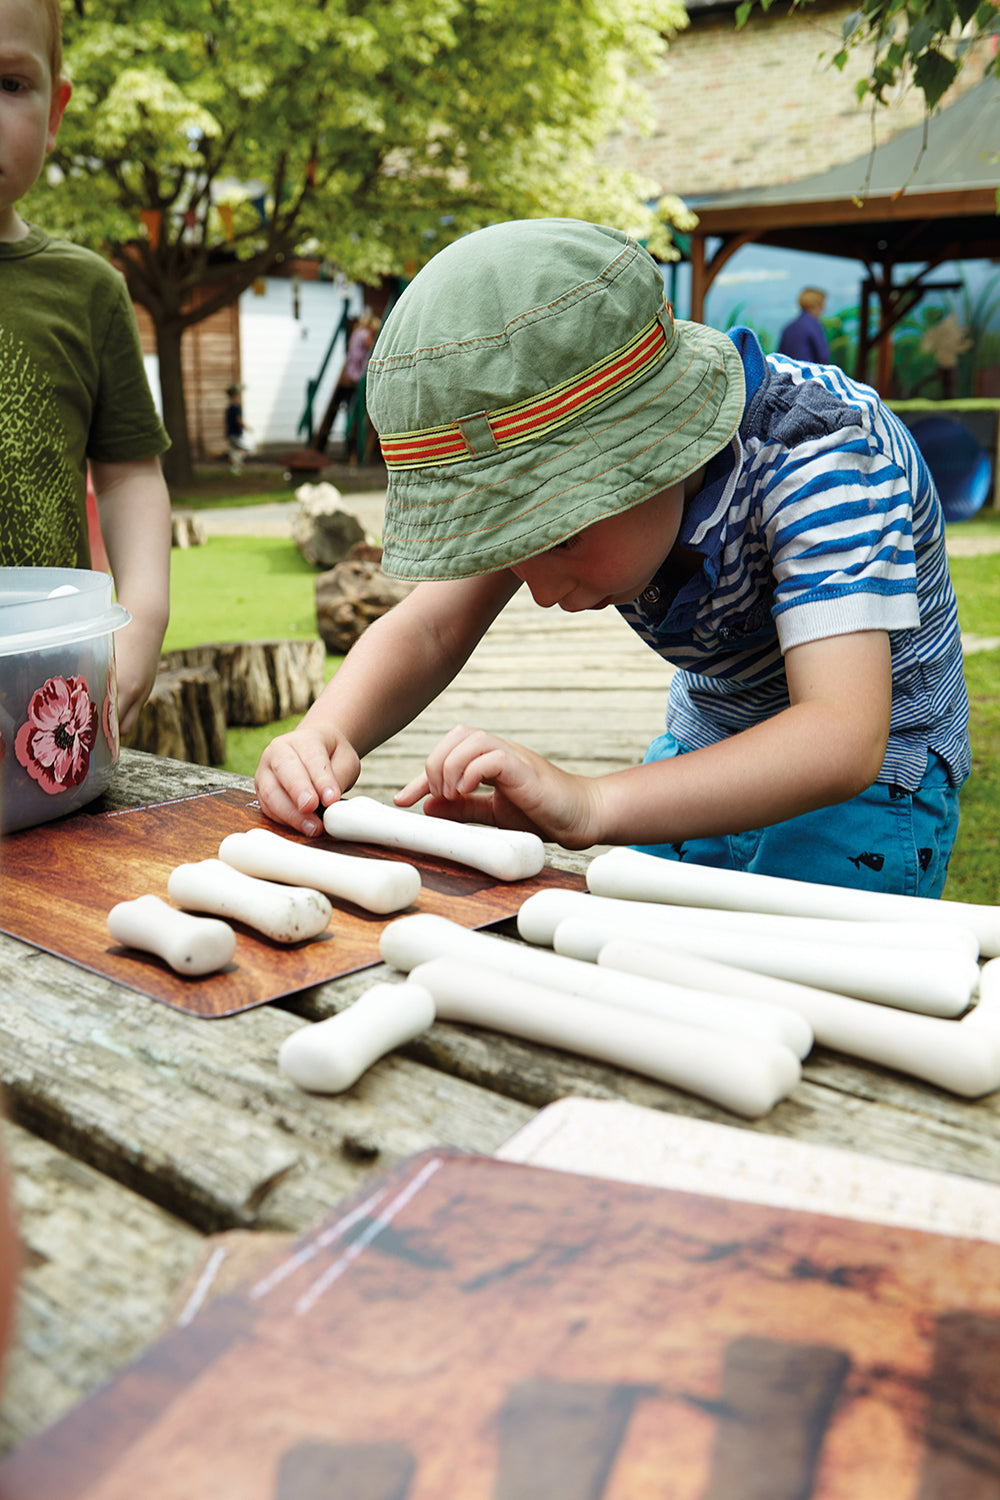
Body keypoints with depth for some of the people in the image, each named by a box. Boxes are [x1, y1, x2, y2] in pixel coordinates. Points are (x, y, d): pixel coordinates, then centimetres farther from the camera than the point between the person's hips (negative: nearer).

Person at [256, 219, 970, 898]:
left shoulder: (820, 453, -34)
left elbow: (844, 740, -44)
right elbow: (429, 629, -17)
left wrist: (590, 806, -56)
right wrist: (323, 737, -39)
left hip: (875, 774, -4)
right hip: (701, 746, 5)